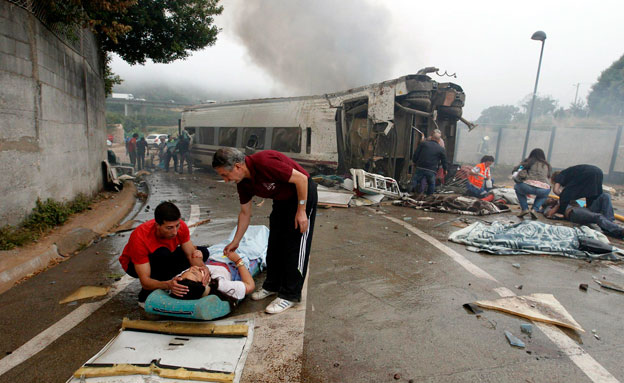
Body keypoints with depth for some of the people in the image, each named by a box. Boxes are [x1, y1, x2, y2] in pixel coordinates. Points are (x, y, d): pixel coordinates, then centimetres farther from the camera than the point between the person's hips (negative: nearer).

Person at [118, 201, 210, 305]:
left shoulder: (180, 226, -25)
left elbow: (191, 254, -18)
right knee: (163, 253, -38)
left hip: (163, 259, 5)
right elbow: (144, 282, -37)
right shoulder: (140, 238, -37)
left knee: (203, 252, -14)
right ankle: (145, 296, -17)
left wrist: (202, 268, -39)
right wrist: (167, 285, -55)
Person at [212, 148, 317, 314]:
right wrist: (235, 242, 12)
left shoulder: (264, 162, -31)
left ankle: (290, 295, 5)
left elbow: (301, 179, -26)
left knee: (294, 247, -6)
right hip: (282, 200, 9)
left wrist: (301, 211, -22)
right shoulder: (243, 182, -4)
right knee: (274, 244, 12)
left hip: (303, 194, -8)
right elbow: (245, 213, 9)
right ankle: (272, 285, 28)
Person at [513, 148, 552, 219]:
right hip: (544, 189, 3)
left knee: (517, 187, 32)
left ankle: (525, 209, 19)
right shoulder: (547, 165, 26)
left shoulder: (528, 163, 18)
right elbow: (548, 177, 25)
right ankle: (534, 210, 14)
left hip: (529, 186, -2)